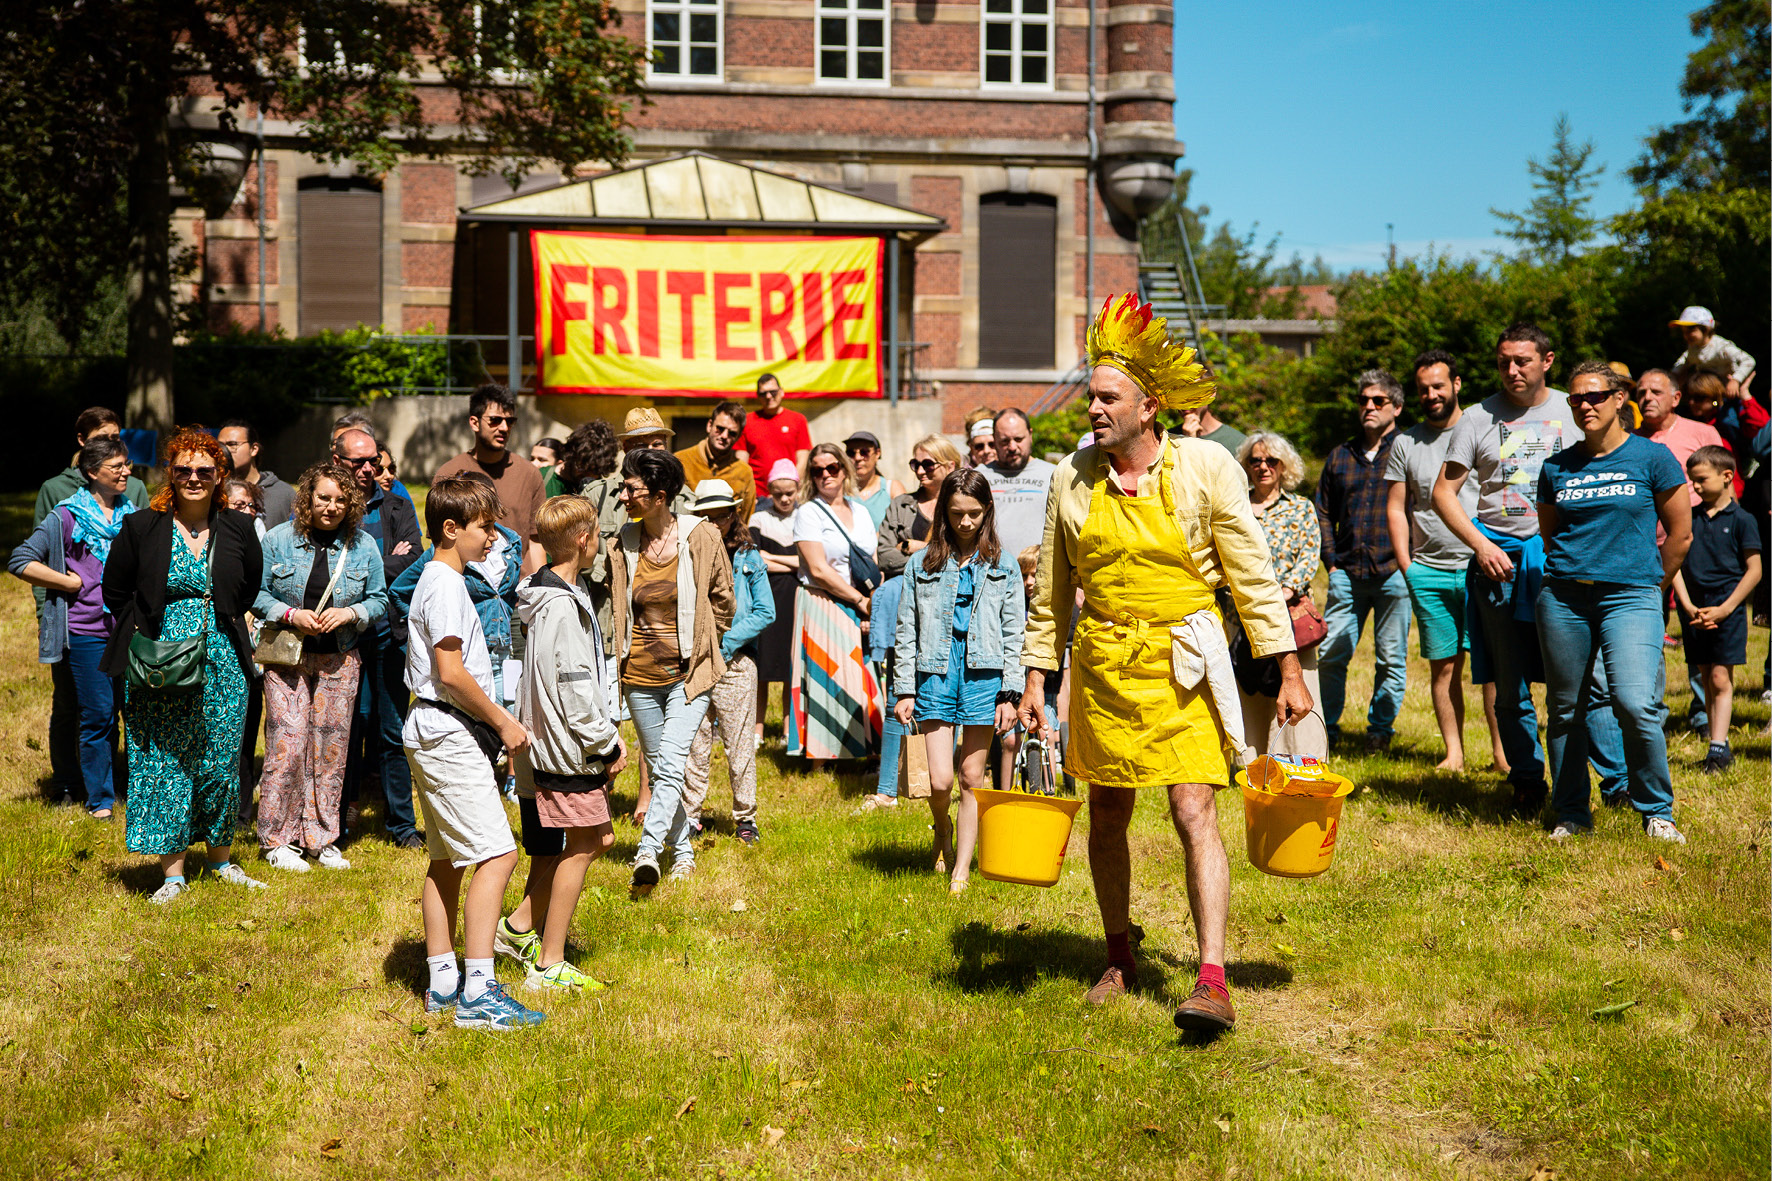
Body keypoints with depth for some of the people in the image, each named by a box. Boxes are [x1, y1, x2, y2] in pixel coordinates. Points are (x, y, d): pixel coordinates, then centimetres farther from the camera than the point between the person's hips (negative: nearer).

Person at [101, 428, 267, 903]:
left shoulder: (238, 529, 4)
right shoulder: (140, 528, -1)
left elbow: (251, 588, 19)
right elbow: (115, 592, 7)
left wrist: (222, 623, 10)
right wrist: (144, 640, 0)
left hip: (222, 663, 2)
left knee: (221, 764, 7)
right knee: (162, 765, 0)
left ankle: (222, 860, 25)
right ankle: (172, 872, 8)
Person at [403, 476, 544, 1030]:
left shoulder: (437, 579, 17)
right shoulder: (446, 585, -15)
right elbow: (451, 671, -22)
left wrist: (495, 717, 19)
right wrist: (502, 720, -13)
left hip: (432, 730, 11)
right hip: (446, 733, -11)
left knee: (448, 858, 14)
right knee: (497, 853, -13)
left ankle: (442, 982, 20)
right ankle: (477, 993, -14)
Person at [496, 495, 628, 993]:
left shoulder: (571, 591, 13)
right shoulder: (561, 607, -20)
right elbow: (572, 691, -22)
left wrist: (609, 730, 10)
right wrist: (607, 745, -12)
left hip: (562, 743, 10)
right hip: (567, 746, -10)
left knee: (600, 837, 15)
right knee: (580, 847, -2)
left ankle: (518, 928, 23)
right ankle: (549, 966, 7)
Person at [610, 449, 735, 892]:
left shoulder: (701, 537, -8)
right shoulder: (622, 545, -1)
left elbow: (722, 600, 6)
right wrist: (624, 652, 13)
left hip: (688, 671, -4)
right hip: (639, 674, 4)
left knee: (670, 765, -16)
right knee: (658, 767, 13)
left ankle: (647, 854, -24)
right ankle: (683, 850, 28)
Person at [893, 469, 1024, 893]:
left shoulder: (1003, 566, 6)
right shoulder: (923, 565, 8)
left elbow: (1013, 634, 4)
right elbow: (906, 632, 9)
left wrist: (1010, 694, -3)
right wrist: (904, 691, 4)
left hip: (983, 675, 0)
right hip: (936, 673, 0)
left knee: (972, 777, 4)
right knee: (940, 781, -6)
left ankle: (961, 870, 13)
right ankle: (942, 832, 27)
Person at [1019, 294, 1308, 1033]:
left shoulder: (1205, 467, -7)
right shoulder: (1073, 478, 1)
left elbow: (1253, 576, -3)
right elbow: (1052, 590, 10)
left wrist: (1289, 669, -5)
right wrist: (1036, 678, 8)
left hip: (1183, 665, -3)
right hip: (1103, 666, 3)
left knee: (1195, 813, -12)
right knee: (1107, 818, 11)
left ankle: (1212, 980, -11)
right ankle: (1119, 958, 30)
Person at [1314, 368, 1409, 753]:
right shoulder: (1340, 455, 14)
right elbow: (1323, 513, 19)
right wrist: (1331, 561, 8)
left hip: (1393, 573, -3)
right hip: (1347, 573, 3)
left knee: (1391, 658, 5)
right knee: (1329, 654, 1)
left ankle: (1380, 729, 17)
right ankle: (1325, 729, 13)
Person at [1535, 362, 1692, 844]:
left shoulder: (1652, 457, 2)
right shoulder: (1557, 468, 9)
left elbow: (1680, 534, 7)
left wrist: (1650, 587, 12)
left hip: (1631, 596, -3)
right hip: (1563, 595, 3)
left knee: (1635, 704, -17)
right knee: (1565, 708, 6)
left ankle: (1657, 812, 1)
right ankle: (1572, 813, 19)